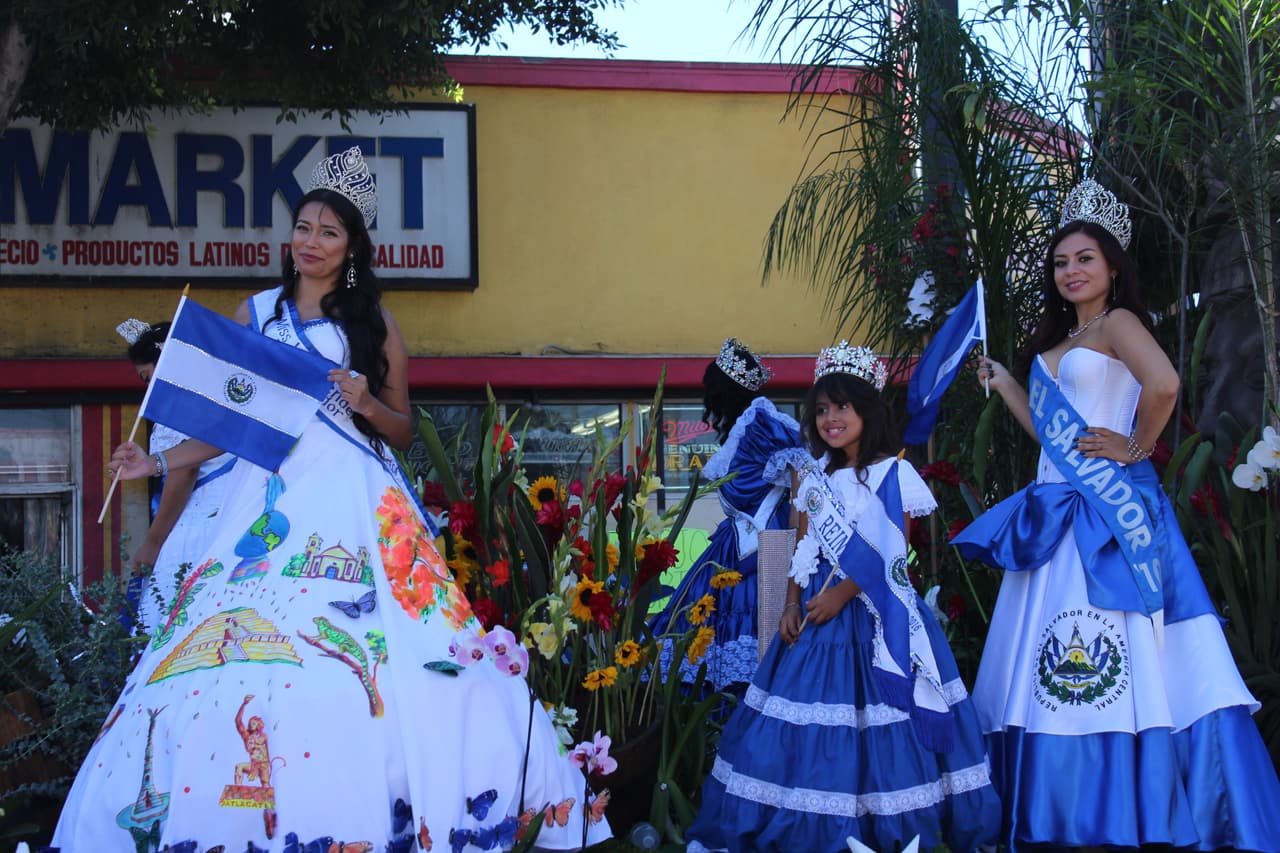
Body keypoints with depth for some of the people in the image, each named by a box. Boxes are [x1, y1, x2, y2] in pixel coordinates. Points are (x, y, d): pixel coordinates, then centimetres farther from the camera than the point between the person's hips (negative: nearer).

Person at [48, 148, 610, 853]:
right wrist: (160, 462, 6)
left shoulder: (374, 324, 10)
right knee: (245, 648, -10)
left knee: (368, 654, -16)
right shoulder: (256, 313, 14)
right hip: (269, 496, 2)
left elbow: (401, 430, 11)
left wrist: (366, 403, -8)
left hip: (352, 499, -2)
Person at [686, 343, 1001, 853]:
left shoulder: (894, 473, -5)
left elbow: (892, 555, -10)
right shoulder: (816, 475, 11)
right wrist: (792, 604, 0)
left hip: (877, 615, -5)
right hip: (818, 610, 5)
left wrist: (843, 595, -17)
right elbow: (805, 547, 11)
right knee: (812, 718, 2)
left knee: (877, 718, -6)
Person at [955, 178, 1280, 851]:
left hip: (1108, 511, -9)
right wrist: (1004, 385, 25)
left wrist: (1136, 448, -12)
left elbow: (1164, 384, -23)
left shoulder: (1117, 323, -4)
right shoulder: (1052, 347, 21)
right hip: (1058, 512, 9)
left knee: (1099, 659, -11)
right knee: (1053, 669, 5)